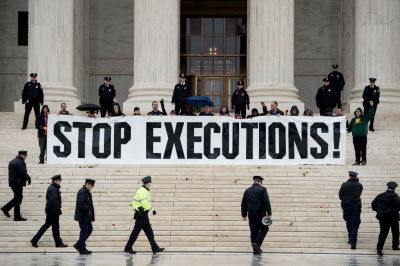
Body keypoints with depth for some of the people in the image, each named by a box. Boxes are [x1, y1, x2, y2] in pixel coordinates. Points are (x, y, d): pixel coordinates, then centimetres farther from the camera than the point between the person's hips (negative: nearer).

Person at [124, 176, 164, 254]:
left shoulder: (144, 190, 14)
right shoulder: (143, 191, -18)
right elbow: (144, 202, -31)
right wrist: (152, 210, -26)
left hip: (143, 214, 10)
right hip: (141, 214, -10)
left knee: (149, 231, 6)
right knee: (136, 231, -2)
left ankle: (155, 248, 4)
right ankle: (128, 248, 7)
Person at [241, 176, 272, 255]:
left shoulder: (247, 191, 12)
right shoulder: (262, 189, -4)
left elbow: (243, 204, 14)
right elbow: (266, 202, -12)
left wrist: (244, 214, 20)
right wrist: (269, 213, -11)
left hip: (251, 213, 5)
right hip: (260, 213, -5)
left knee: (253, 231, 7)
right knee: (264, 229, 5)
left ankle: (255, 249, 5)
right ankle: (257, 243, -13)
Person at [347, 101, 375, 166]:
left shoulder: (365, 118, 8)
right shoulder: (353, 120, 17)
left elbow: (371, 114, -1)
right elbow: (350, 127, 19)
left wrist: (372, 106, -9)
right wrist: (347, 130, -1)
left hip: (363, 136, -3)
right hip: (355, 137, 3)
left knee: (363, 149, -5)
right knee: (357, 150, 5)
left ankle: (363, 161, -3)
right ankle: (357, 161, 8)